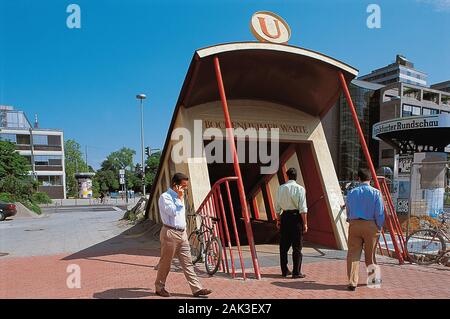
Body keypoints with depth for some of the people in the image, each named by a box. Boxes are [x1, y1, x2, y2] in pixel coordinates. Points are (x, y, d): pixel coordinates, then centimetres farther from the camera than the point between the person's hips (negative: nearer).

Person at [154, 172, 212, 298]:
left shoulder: (179, 196, 16)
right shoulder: (165, 197, -11)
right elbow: (173, 212, -23)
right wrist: (181, 198, -17)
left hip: (182, 233, 8)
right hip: (170, 233, -8)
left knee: (187, 262, 6)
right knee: (165, 263, 5)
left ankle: (197, 288, 6)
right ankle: (159, 287, 22)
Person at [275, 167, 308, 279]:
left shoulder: (281, 188, 3)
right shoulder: (300, 189, -8)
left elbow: (277, 207, 6)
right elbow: (303, 209, -11)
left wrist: (278, 220, 16)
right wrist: (305, 223, -4)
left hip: (285, 217, 4)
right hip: (296, 217, -4)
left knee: (284, 246, 12)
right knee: (297, 247, 5)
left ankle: (284, 271, 21)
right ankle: (296, 272, 8)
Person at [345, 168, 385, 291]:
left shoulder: (351, 192, 2)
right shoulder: (376, 193, -6)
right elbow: (380, 213, -5)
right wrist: (379, 228, 7)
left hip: (354, 224, 1)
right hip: (370, 225, -1)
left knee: (353, 254, 3)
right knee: (370, 255, 15)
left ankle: (352, 282, -1)